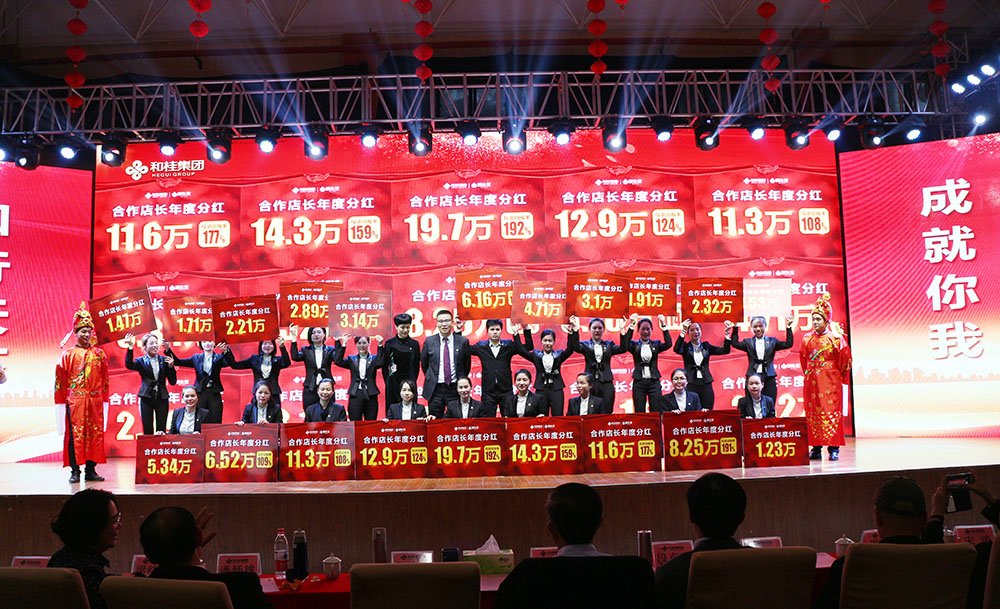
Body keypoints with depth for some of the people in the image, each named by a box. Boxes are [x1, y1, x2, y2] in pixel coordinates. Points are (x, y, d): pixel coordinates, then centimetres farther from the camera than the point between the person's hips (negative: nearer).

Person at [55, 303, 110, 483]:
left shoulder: (99, 354, 10)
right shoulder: (68, 354, 5)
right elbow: (61, 380, 6)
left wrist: (103, 398, 11)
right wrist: (63, 400, 1)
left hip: (95, 401, 2)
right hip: (74, 400, -2)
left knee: (95, 433, 2)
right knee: (75, 434, -3)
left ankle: (91, 470, 9)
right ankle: (75, 471, 2)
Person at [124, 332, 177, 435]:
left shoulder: (164, 360, 8)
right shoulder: (141, 361, 5)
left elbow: (173, 382, 6)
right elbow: (129, 365, -19)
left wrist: (171, 366, -8)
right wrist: (130, 347, -26)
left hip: (162, 399, 1)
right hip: (146, 399, -1)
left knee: (161, 431, 0)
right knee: (147, 431, 0)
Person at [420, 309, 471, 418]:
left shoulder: (463, 341, 0)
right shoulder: (429, 342, 2)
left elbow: (467, 364, 10)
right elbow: (424, 363, 13)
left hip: (455, 389, 0)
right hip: (435, 389, 1)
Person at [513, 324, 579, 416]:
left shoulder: (559, 355, 8)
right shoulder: (536, 355, 9)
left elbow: (571, 348, -5)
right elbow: (521, 350, 3)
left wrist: (572, 333, -17)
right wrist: (516, 334, -3)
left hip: (556, 390, 0)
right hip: (541, 390, 0)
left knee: (558, 418, -3)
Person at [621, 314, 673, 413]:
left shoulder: (655, 344, 11)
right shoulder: (635, 345, 7)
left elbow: (668, 344, -6)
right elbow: (624, 347, -13)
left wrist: (663, 326, -10)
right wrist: (631, 327, -16)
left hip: (654, 382, 1)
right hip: (639, 382, -1)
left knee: (656, 412, -2)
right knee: (639, 413, 1)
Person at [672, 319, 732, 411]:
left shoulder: (706, 346, 14)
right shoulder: (685, 346, 4)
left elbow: (725, 350, 11)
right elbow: (676, 350, -17)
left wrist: (727, 333, 3)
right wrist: (683, 332, -22)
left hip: (706, 384, 3)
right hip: (690, 384, -3)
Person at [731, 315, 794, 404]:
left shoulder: (772, 341, 12)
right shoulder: (748, 342, 11)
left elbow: (788, 344, 4)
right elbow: (735, 344, -3)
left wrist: (788, 327, -1)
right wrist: (735, 328, -6)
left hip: (769, 379, 0)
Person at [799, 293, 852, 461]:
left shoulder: (835, 337, -2)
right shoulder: (807, 338, 9)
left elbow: (844, 358, -4)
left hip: (830, 380, -4)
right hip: (812, 381, 4)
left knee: (831, 411, -4)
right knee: (813, 412, 3)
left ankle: (834, 448, 1)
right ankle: (816, 448, 9)